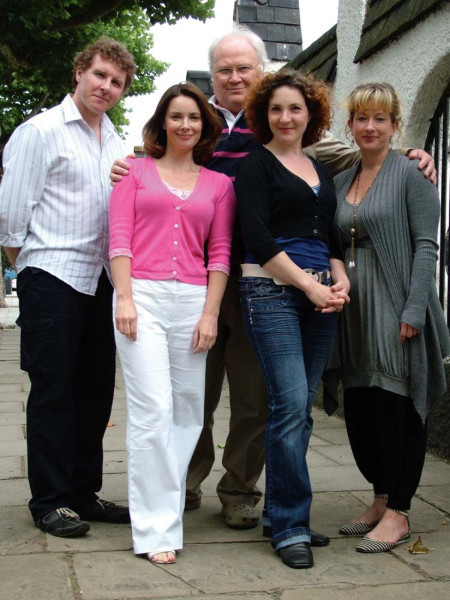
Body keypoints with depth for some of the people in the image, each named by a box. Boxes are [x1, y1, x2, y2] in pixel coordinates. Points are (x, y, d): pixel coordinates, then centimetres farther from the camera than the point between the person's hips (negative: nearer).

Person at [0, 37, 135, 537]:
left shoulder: (114, 141, 15)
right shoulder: (41, 131, -6)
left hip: (101, 280, 7)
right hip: (52, 279, -7)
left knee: (94, 390, 10)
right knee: (52, 392, -1)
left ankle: (84, 492, 22)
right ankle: (49, 501, 8)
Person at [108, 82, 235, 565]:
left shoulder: (218, 184, 15)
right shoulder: (136, 170, 11)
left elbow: (220, 253, 11)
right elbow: (119, 238, 4)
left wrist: (211, 312, 1)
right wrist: (124, 298, -7)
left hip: (192, 301, 3)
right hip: (142, 295, -3)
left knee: (188, 410, 4)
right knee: (153, 410, -10)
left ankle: (162, 498, 19)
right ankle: (156, 528, -4)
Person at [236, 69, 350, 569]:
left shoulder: (321, 170, 20)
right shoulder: (256, 166, 1)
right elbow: (258, 238, -10)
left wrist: (340, 282, 2)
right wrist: (310, 285, -13)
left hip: (320, 296, 6)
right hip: (272, 293, -6)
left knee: (300, 408, 8)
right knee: (291, 404, -12)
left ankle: (279, 514, 19)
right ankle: (290, 525, -2)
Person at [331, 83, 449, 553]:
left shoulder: (410, 174, -4)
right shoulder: (341, 182, 15)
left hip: (396, 306, -6)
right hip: (355, 307, 6)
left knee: (397, 405, -2)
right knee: (359, 408, 9)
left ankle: (398, 513, 8)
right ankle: (381, 499, 25)